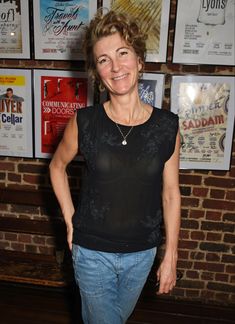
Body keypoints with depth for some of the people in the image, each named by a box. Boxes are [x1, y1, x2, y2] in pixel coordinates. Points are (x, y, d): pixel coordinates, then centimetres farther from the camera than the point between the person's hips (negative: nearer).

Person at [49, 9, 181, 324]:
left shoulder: (167, 125, -12)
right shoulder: (84, 122, -14)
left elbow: (171, 194, -5)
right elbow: (57, 166, 4)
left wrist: (171, 257, 0)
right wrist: (70, 219, -1)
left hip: (142, 253, 2)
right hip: (92, 252, -2)